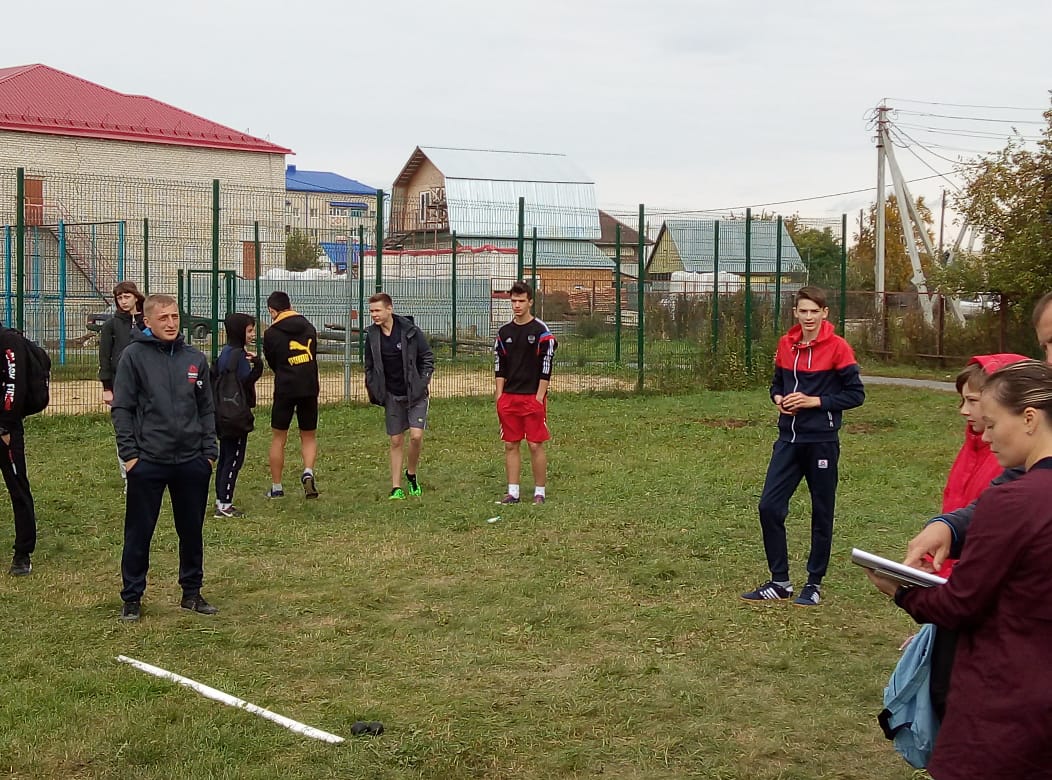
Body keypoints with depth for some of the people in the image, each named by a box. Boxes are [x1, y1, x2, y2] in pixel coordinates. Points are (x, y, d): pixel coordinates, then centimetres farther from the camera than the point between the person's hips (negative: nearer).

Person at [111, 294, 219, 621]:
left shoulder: (195, 358, 7)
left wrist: (209, 452, 6)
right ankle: (132, 598, 16)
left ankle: (192, 592, 25)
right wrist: (130, 454, -9)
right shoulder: (135, 355, -4)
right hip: (147, 462, -3)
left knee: (192, 532, 12)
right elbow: (121, 409, -4)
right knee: (139, 533, 5)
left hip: (192, 462, 4)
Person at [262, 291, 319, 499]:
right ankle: (308, 471, -12)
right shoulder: (309, 327, 6)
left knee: (278, 439, 9)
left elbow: (272, 363, 6)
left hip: (285, 389, -3)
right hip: (310, 388, 3)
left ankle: (276, 487, 13)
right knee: (309, 436, 14)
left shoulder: (271, 333, -6)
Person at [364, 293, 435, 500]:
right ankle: (396, 488, 10)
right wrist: (373, 389, 4)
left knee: (416, 435, -14)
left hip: (415, 394, -3)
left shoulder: (410, 331, -11)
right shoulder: (372, 335, 0)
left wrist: (423, 383, -8)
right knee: (396, 441, 5)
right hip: (392, 396, 3)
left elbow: (428, 357, -3)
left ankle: (411, 474, 12)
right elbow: (369, 366, 12)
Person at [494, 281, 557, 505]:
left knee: (535, 445, -3)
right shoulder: (504, 332, 10)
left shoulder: (541, 332, -5)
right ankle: (513, 491, 12)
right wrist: (499, 396, 5)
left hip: (533, 397, -5)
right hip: (509, 397, 5)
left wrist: (539, 397, -12)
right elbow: (499, 367, 12)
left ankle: (539, 492, 6)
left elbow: (546, 368, -7)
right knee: (510, 445, 6)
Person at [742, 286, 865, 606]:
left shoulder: (837, 347, -9)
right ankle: (780, 581, 12)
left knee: (821, 513, 6)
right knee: (769, 506, -1)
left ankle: (815, 583, 19)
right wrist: (780, 400, -4)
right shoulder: (786, 345, 6)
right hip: (789, 439, 5)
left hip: (822, 442, -5)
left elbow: (856, 394, -8)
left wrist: (815, 401, -16)